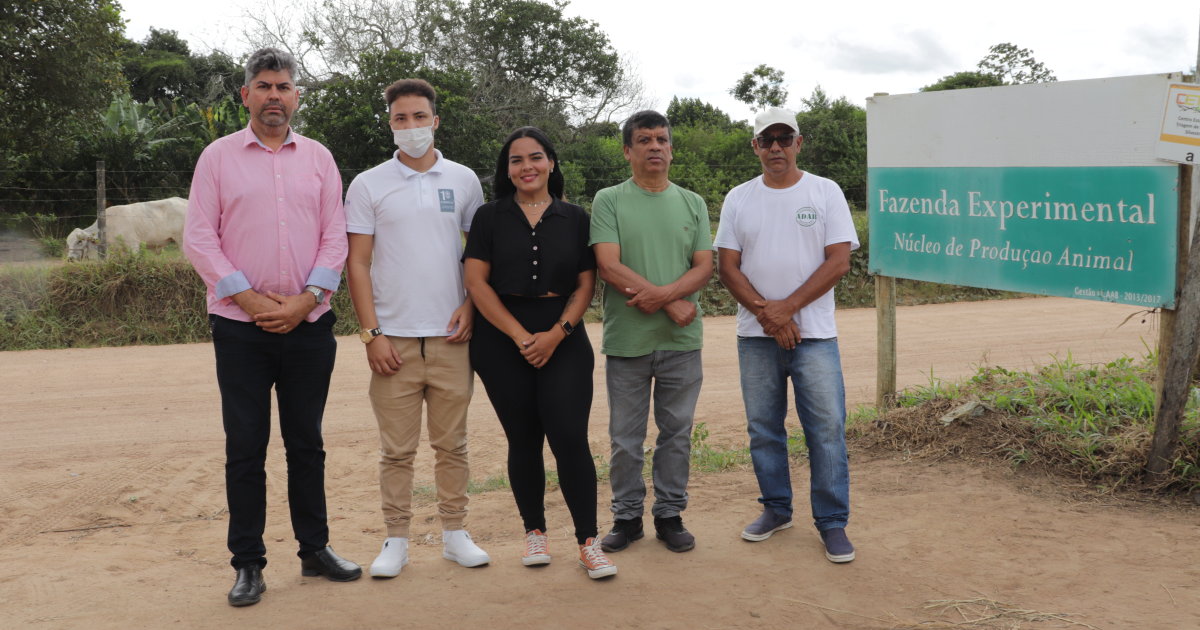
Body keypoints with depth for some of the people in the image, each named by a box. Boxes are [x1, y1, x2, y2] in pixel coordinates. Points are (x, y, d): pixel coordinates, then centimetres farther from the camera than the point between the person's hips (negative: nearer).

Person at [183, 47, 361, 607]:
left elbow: (335, 236, 4)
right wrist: (250, 299, -11)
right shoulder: (218, 156, 3)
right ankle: (247, 563, 13)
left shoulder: (318, 158, 8)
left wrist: (305, 300, -9)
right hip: (240, 327, -2)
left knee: (306, 442, 11)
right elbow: (199, 238, -2)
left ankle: (315, 549, 23)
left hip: (308, 324, 2)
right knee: (245, 446, 3)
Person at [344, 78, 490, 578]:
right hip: (393, 337, -1)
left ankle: (454, 533, 19)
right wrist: (371, 334, -6)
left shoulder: (463, 180, 9)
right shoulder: (368, 185, 4)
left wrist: (471, 306, -1)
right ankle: (396, 540, 14)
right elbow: (357, 264, 1)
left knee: (452, 443, 8)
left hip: (451, 335, 1)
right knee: (396, 448, 3)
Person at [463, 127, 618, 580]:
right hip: (503, 340, 1)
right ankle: (535, 533, 20)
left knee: (569, 437, -10)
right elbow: (476, 282, -2)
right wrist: (521, 336, -10)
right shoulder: (490, 217, 6)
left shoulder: (575, 218, 8)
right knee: (523, 440, 5)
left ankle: (588, 541, -1)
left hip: (563, 340, 0)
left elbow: (585, 285, 5)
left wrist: (556, 334, -10)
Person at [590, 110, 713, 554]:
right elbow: (609, 267, -10)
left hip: (682, 341, 2)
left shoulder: (693, 204, 11)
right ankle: (626, 516, 20)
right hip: (627, 340, -2)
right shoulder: (609, 201, 1)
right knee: (626, 438, 6)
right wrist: (672, 303, -13)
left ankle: (670, 514, 23)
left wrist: (661, 293, -17)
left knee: (677, 433, 9)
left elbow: (704, 267, 2)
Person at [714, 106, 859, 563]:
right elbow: (727, 268, 2)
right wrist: (766, 313, -11)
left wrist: (787, 307, -13)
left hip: (814, 333, -2)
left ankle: (832, 521, 7)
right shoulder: (738, 199, 8)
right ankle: (776, 508, 26)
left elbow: (839, 261, -5)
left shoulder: (826, 192, 2)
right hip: (756, 336, 3)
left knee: (827, 427, -4)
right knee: (763, 427, 10)